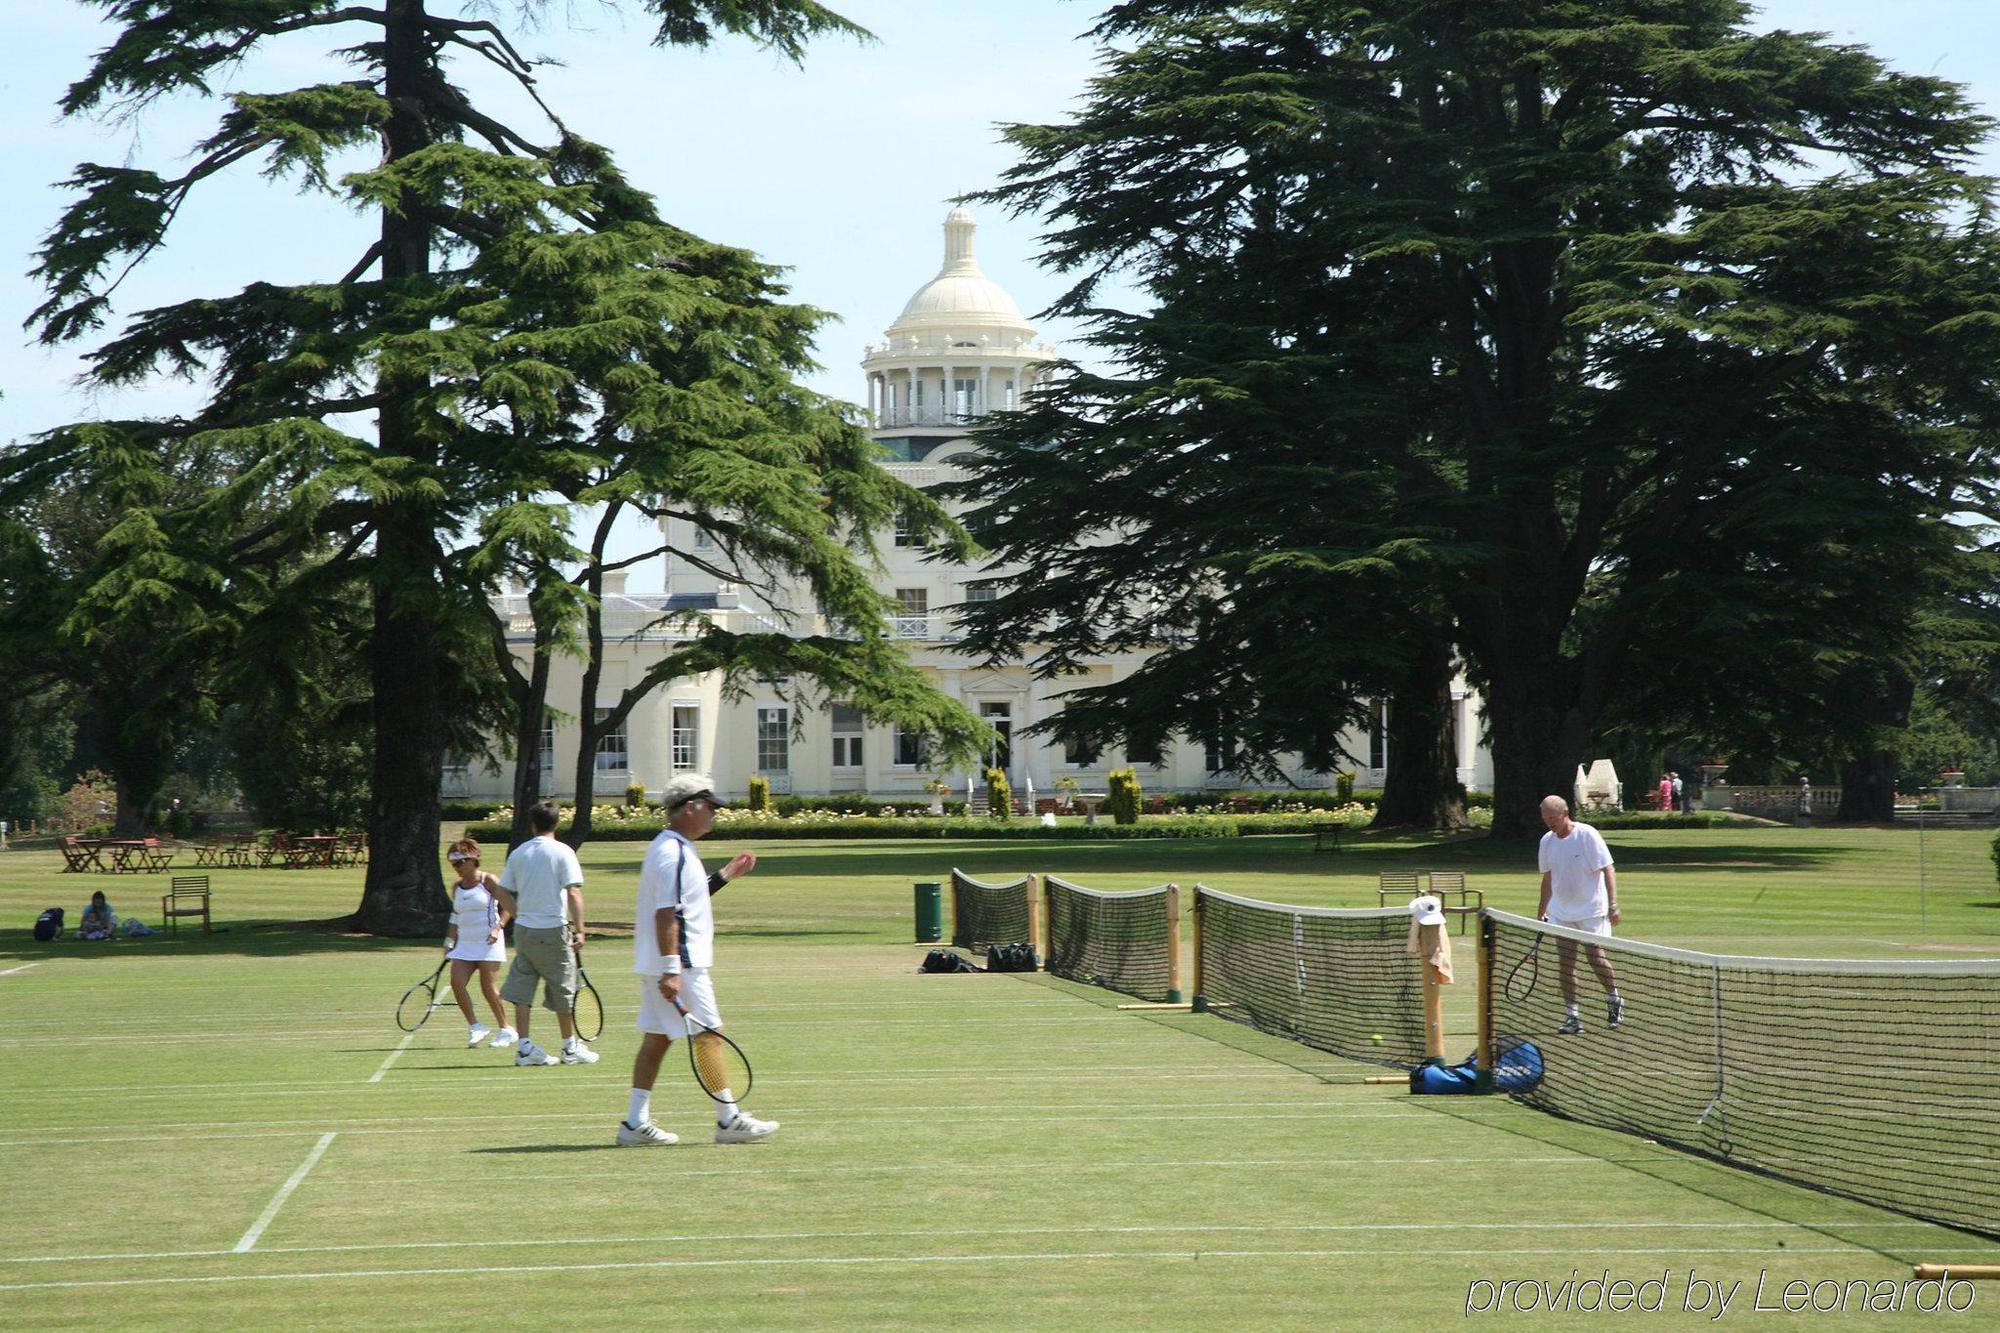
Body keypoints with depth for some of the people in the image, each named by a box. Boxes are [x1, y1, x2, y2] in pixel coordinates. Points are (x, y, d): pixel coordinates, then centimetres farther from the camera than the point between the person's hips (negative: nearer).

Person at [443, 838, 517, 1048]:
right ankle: (475, 1026, 2)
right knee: (456, 983, -10)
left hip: (488, 942, -6)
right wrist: (449, 943, 15)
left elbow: (509, 906, -8)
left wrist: (498, 927, -20)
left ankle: (505, 1030, 5)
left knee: (488, 987, -8)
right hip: (464, 944, 6)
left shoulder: (488, 881, -5)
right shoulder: (457, 888, 13)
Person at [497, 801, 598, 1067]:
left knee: (521, 990, 6)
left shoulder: (518, 853, 5)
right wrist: (579, 930, -13)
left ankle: (524, 1047, 2)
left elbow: (505, 893, 9)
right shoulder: (562, 853, -8)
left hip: (523, 930, 4)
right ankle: (571, 1047, 17)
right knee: (562, 991, 8)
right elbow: (573, 894, -14)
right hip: (553, 929, -4)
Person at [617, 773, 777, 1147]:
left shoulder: (671, 848, 16)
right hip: (680, 966, -10)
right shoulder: (673, 853, -17)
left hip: (656, 966, 10)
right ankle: (729, 1120, 2)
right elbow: (666, 913, -23)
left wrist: (725, 875, 28)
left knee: (655, 1039, 9)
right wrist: (671, 970, -27)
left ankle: (636, 1123, 8)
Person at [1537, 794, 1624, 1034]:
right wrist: (1543, 913, 16)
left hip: (1591, 910, -5)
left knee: (1595, 957, -12)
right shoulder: (1547, 841, 6)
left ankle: (1614, 998, 15)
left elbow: (1608, 870, -11)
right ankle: (1573, 1016, 1)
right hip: (1561, 913, 5)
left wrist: (1613, 904, -19)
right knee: (1565, 963, -2)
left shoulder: (1587, 835, -11)